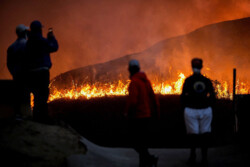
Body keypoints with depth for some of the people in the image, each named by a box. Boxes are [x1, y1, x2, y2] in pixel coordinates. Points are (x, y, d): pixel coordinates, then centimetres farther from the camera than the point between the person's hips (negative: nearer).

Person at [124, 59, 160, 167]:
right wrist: (155, 113, 19)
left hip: (137, 117, -8)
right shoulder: (146, 81, 9)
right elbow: (153, 99, 12)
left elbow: (132, 100, -24)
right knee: (143, 142, 14)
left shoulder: (134, 82, -15)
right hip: (147, 116, 8)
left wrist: (127, 112, -9)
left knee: (136, 143, -3)